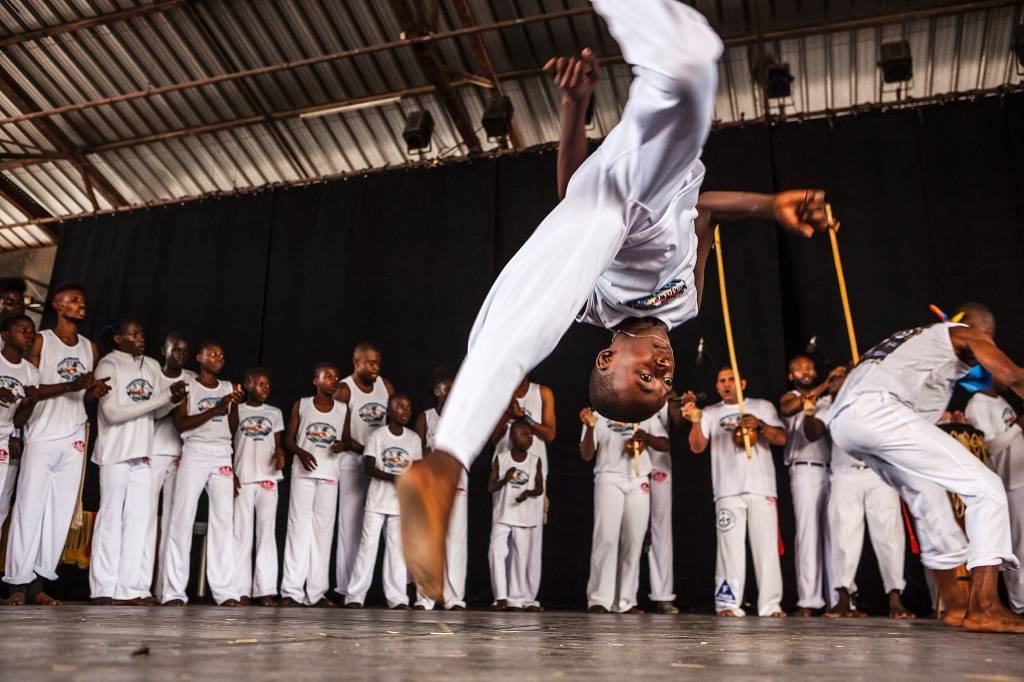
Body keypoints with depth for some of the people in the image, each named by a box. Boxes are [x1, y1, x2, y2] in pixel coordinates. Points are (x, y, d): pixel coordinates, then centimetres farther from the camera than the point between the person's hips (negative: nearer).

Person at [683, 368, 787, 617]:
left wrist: (760, 425, -17)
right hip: (728, 490, 0)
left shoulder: (763, 406, 12)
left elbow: (781, 439, 2)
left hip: (762, 488, 0)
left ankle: (771, 604, 1)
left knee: (766, 546, -2)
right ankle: (728, 604, -1)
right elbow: (697, 447, 3)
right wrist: (695, 421, -15)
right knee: (730, 547, -2)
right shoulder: (711, 412, 14)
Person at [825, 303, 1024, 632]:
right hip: (875, 410, -8)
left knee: (928, 497, 24)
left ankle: (954, 604, 29)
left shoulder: (917, 339, 39)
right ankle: (984, 608, -12)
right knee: (987, 489, -3)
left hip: (842, 420, 8)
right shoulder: (963, 334, 19)